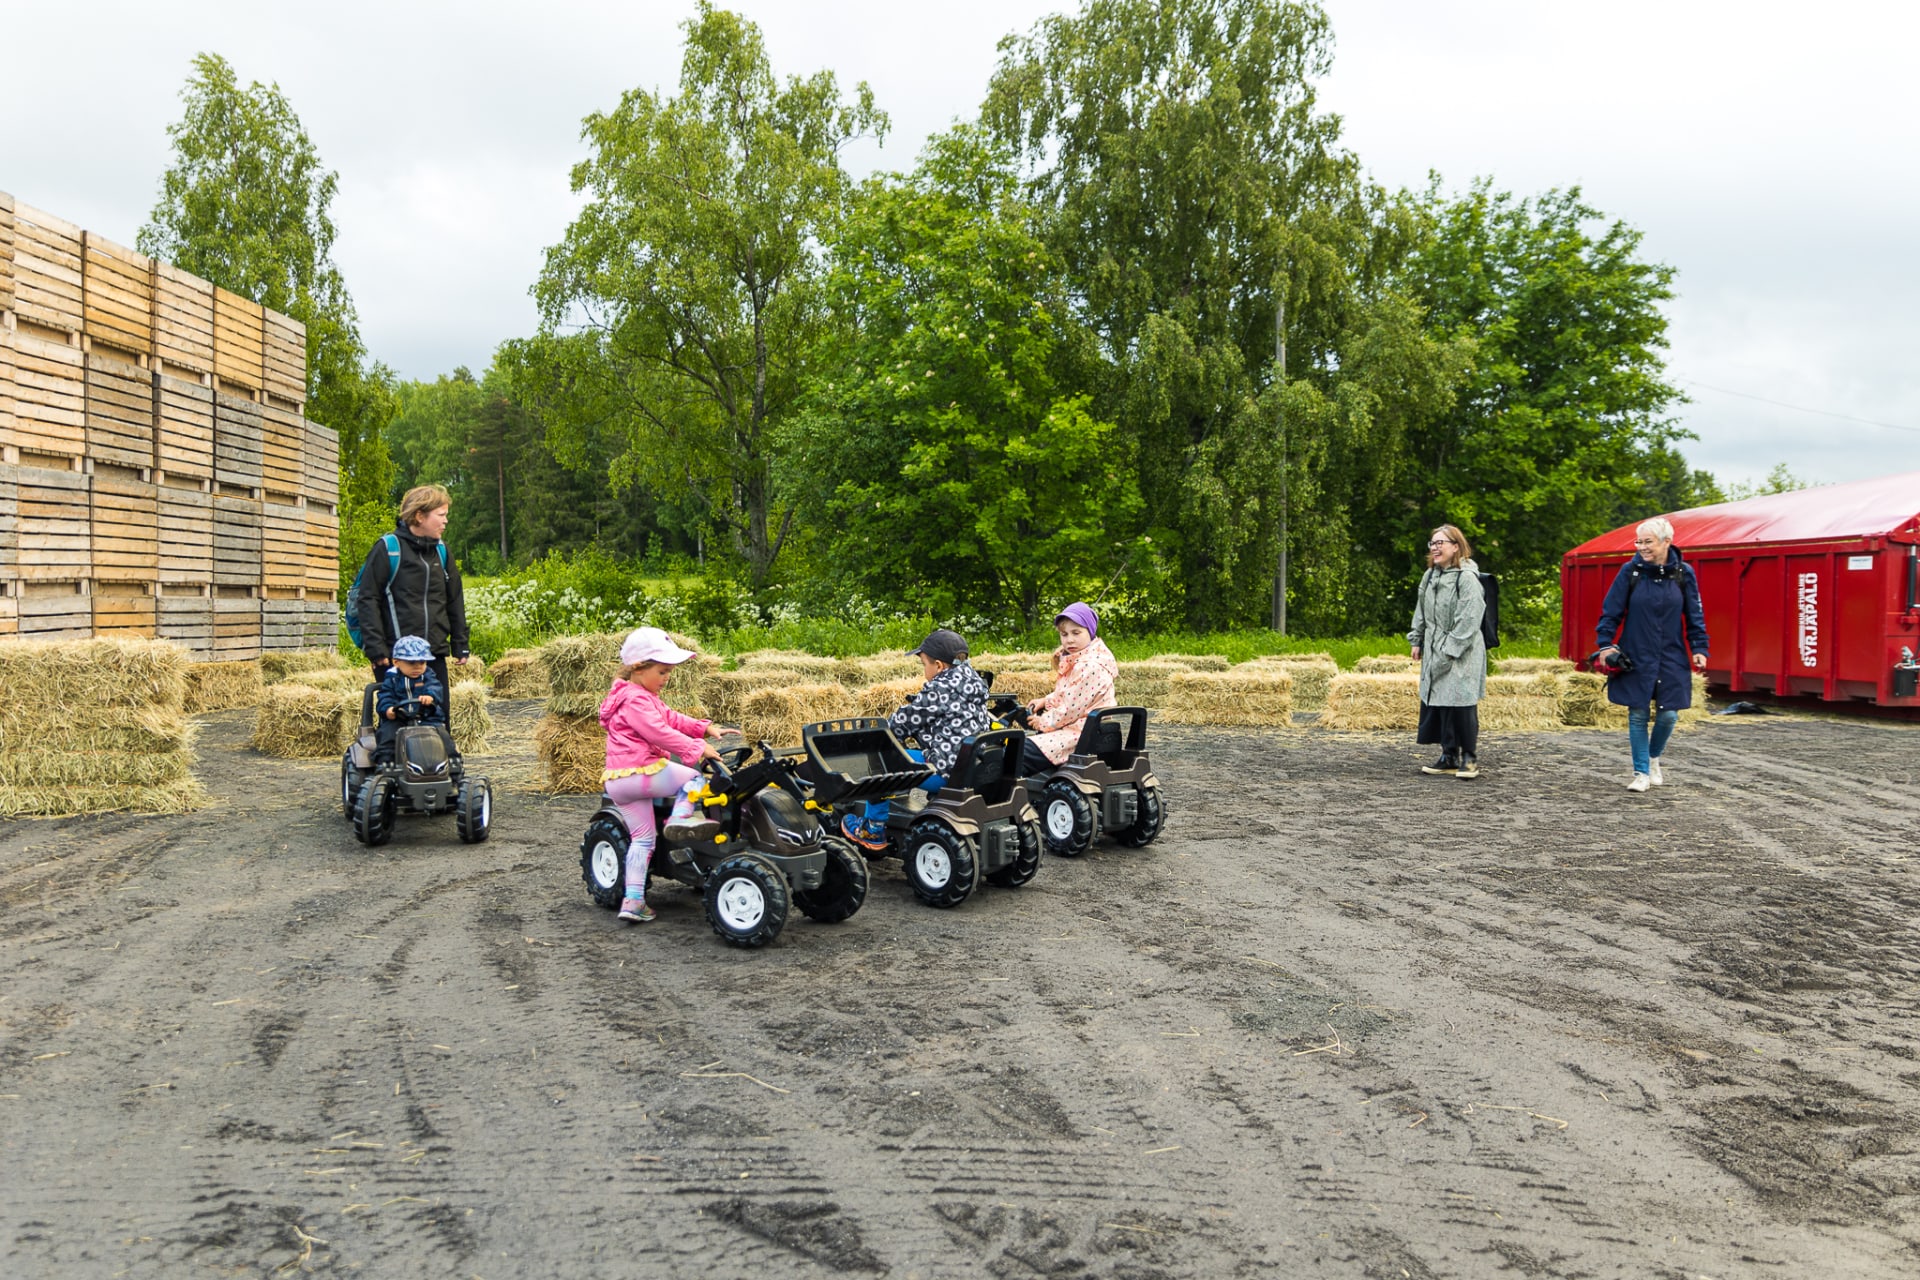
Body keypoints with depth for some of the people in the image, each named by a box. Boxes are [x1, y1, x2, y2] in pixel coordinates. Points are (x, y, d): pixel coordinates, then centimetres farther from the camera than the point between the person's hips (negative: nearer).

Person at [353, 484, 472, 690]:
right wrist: (375, 648, -14)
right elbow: (368, 600, -7)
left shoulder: (441, 551, 13)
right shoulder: (388, 548, -5)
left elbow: (455, 600, 19)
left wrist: (460, 645, 14)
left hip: (435, 655, 6)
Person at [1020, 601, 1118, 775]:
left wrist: (1043, 722, -7)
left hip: (1080, 733, -11)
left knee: (1020, 754, -20)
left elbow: (1071, 709, -19)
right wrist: (1046, 701, 7)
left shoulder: (1091, 666, -21)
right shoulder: (1075, 659, 12)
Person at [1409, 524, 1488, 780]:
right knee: (1436, 704, 7)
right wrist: (1416, 641, 16)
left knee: (1461, 705, -5)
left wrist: (1450, 650, -17)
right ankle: (1449, 756, 16)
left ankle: (1469, 758, 9)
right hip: (1434, 653, 7)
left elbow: (1469, 619, -16)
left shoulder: (1467, 577, -13)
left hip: (1461, 655, -7)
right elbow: (1421, 612, 20)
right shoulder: (1430, 575, 12)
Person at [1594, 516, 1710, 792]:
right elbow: (1611, 611, 0)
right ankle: (1642, 773, 11)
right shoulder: (1630, 571, -5)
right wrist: (1605, 644, -7)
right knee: (1638, 715, 1)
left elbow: (1695, 615, 5)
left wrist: (1699, 649, -1)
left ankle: (1654, 758, 28)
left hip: (1671, 658, 1)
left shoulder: (1683, 573, -1)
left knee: (1668, 715, 0)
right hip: (1635, 656, -1)